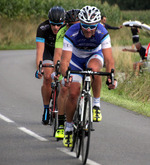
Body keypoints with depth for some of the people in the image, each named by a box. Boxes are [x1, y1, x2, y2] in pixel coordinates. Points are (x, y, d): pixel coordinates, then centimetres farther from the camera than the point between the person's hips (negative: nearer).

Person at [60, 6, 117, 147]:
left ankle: (96, 104, -17)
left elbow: (109, 59, -37)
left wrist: (111, 77, -53)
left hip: (94, 56, 0)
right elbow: (65, 60, -39)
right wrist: (65, 75, -57)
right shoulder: (71, 34, -35)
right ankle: (68, 128, 10)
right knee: (73, 93, -11)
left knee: (94, 68, -37)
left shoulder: (102, 33, -33)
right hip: (76, 59, 0)